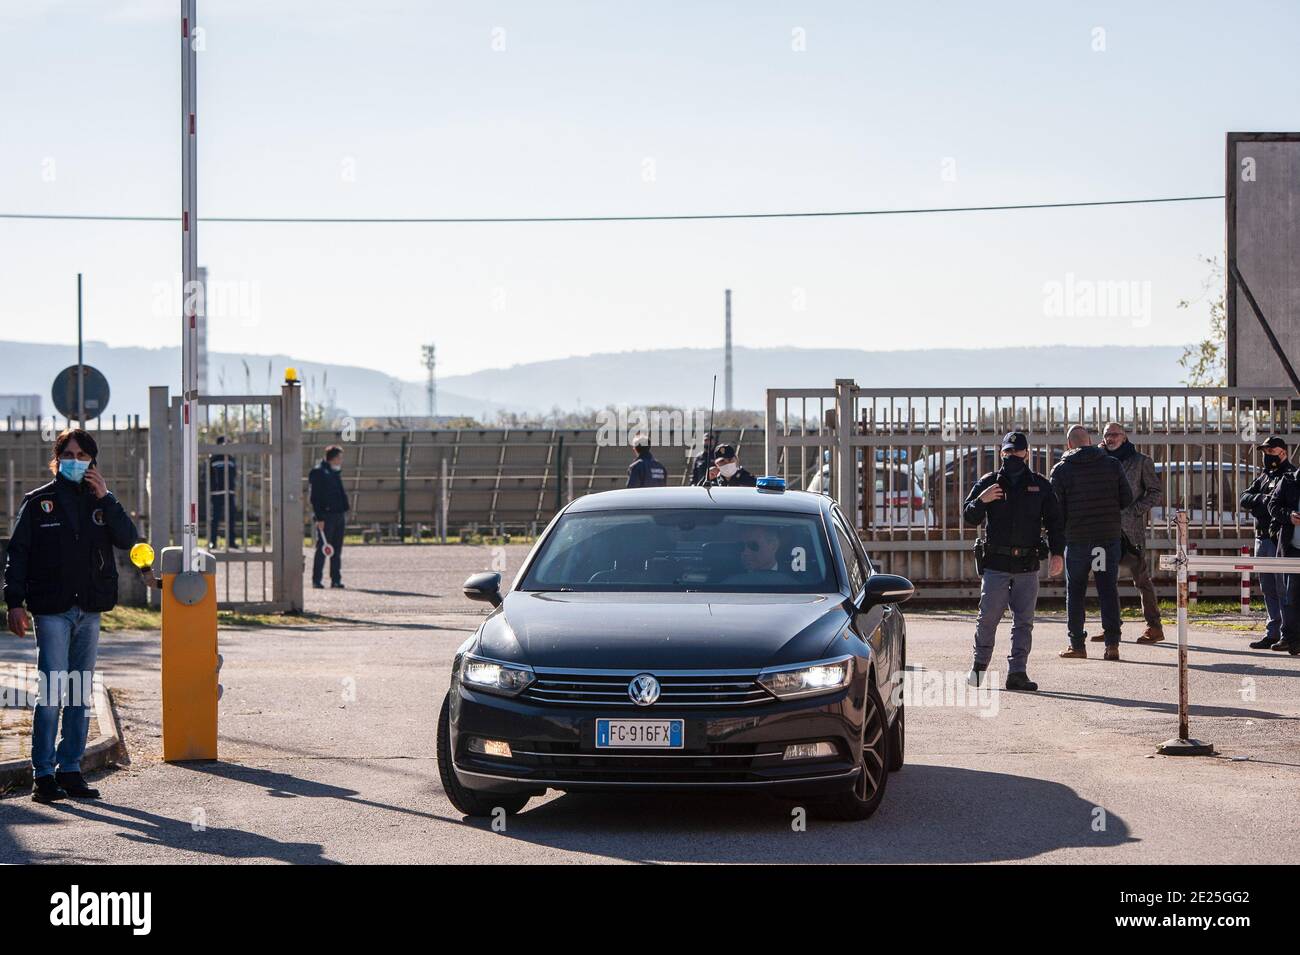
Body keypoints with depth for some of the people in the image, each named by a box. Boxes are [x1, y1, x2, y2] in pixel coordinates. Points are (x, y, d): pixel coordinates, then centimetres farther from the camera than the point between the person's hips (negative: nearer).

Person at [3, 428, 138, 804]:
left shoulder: (99, 502, 13)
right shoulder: (38, 502, 3)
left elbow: (128, 539, -1)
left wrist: (106, 498, -8)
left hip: (90, 610, 4)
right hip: (51, 610, -4)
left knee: (81, 692, 7)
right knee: (52, 691, -11)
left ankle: (70, 769, 13)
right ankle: (43, 773, -8)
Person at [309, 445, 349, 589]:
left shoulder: (336, 473, 17)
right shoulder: (318, 473, -9)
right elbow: (315, 498, -13)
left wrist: (344, 513, 17)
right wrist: (319, 518, -19)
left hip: (339, 515, 8)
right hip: (326, 516, -8)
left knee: (337, 549, 8)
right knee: (322, 549, -5)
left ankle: (336, 579, 12)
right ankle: (316, 580, 0)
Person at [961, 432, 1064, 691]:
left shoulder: (1041, 485, 10)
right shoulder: (988, 482, 7)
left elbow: (1054, 521, 10)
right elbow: (969, 517, 5)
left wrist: (1057, 552, -2)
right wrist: (981, 500, -16)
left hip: (1027, 565, 1)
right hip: (995, 564, -1)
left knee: (1024, 621, 0)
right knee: (988, 617, -1)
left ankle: (1017, 673, 2)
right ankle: (979, 665, 17)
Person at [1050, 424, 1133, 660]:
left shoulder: (1061, 470, -4)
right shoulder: (1112, 464, 2)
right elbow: (1127, 499, 3)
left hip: (1076, 538, -2)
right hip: (1110, 536, 2)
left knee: (1075, 591, 8)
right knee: (1108, 589, 5)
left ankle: (1077, 644, 8)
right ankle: (1112, 643, -1)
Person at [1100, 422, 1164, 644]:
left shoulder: (1141, 461, 2)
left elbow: (1156, 493, 1)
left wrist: (1136, 510, -12)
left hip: (1131, 529, -5)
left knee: (1141, 577, -5)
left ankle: (1154, 627, -1)